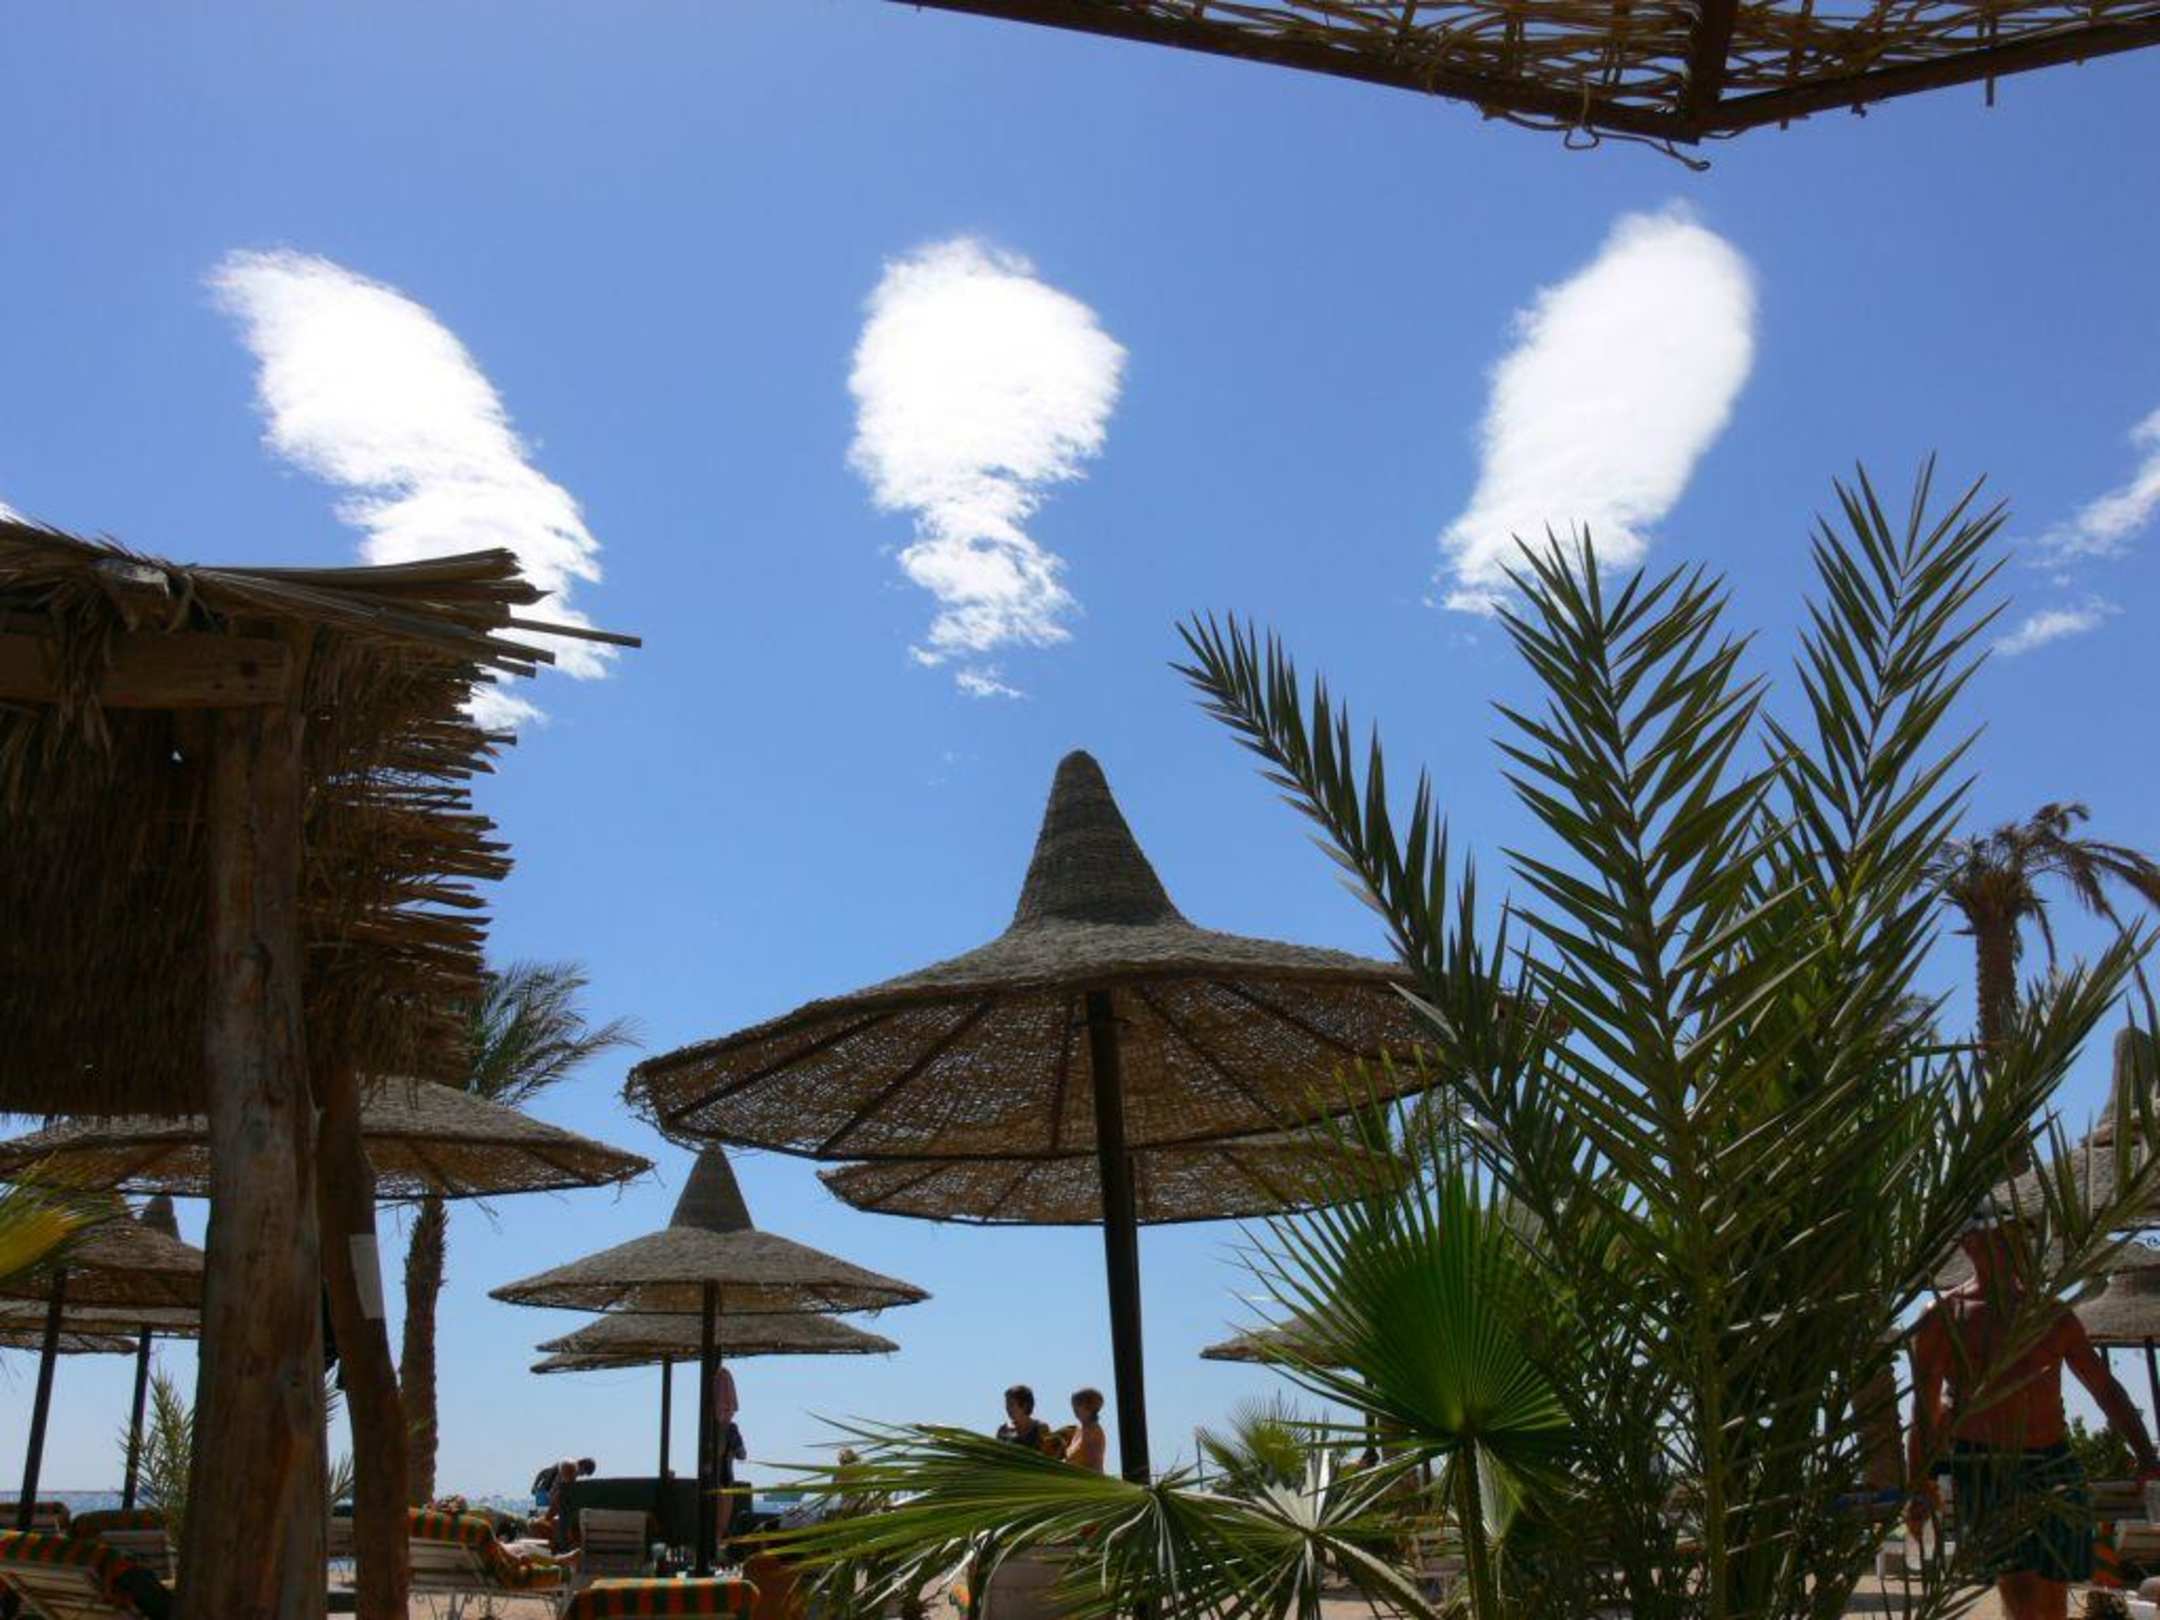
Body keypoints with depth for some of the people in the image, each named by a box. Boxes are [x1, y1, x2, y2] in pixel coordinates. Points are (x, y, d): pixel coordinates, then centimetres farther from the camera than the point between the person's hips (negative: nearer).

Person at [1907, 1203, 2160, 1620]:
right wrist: (1918, 1484, -13)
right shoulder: (1944, 1316, 0)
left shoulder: (2053, 1315, 11)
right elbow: (1924, 1404, -4)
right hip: (1984, 1471, -4)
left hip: (2054, 1468, 4)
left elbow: (2106, 1388, 13)